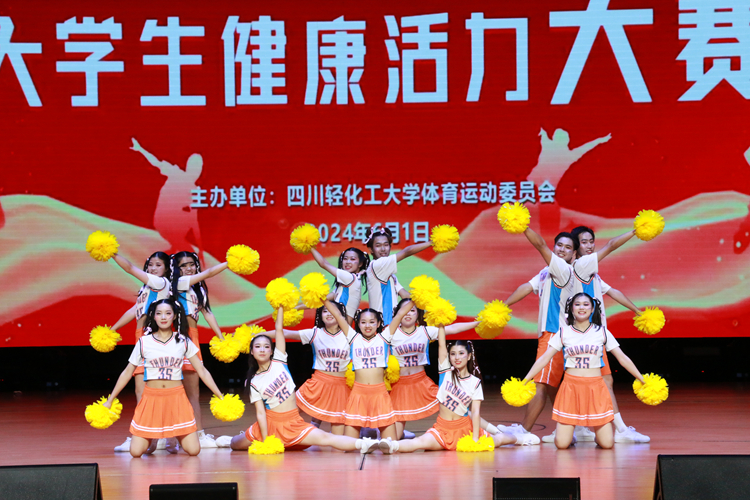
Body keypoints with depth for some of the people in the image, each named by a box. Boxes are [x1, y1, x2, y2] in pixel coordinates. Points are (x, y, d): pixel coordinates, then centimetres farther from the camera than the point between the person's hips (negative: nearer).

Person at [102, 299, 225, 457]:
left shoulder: (183, 342, 4)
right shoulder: (144, 342, 2)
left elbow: (202, 371, 7)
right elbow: (127, 373, 10)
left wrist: (221, 397, 3)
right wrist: (109, 401, 10)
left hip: (176, 399, 0)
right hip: (151, 398, 0)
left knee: (193, 450, -9)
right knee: (136, 451, -9)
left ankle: (178, 436, 27)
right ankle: (152, 438, 26)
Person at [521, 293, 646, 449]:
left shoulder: (602, 332, 6)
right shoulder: (563, 333, 5)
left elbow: (622, 358, 9)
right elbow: (544, 359, 5)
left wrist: (643, 381, 7)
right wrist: (524, 381, -1)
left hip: (596, 388, 0)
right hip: (571, 388, 0)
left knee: (607, 443, -7)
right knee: (561, 444, -9)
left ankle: (597, 431, 29)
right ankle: (568, 432, 26)